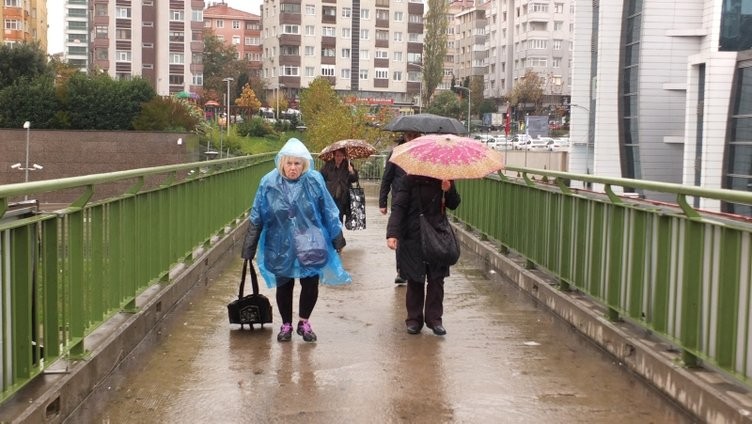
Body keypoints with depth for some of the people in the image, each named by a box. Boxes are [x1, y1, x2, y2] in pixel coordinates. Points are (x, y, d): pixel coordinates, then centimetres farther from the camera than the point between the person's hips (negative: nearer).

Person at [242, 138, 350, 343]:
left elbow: (328, 212, 2)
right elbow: (256, 218, -1)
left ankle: (304, 322, 26)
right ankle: (286, 325, 29)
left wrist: (337, 238, 7)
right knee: (284, 286, 11)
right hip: (281, 247, 0)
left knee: (311, 285, 3)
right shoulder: (269, 183, -8)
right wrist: (249, 247, 1)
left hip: (309, 246, 0)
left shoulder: (314, 180, -8)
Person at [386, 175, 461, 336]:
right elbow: (398, 207, -11)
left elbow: (454, 204, 10)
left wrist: (448, 190, -12)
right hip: (413, 238, -3)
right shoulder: (410, 180, -7)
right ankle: (414, 319, 15)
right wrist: (392, 233, -22)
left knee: (437, 279, 4)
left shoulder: (444, 180, 4)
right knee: (415, 280, 4)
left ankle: (434, 318, 14)